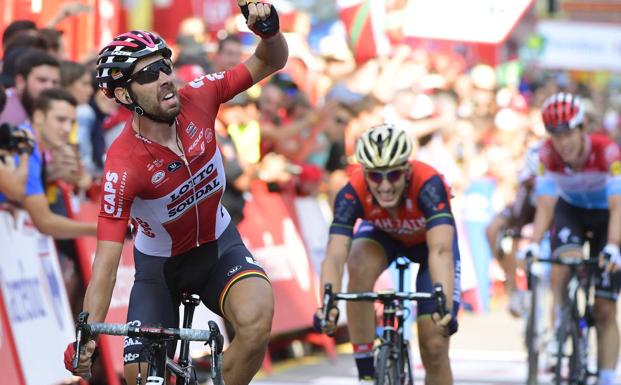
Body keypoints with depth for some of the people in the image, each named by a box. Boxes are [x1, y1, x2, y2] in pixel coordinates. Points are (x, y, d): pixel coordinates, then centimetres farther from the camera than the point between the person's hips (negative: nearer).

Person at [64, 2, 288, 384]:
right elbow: (106, 260, -32)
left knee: (256, 320, -29)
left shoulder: (196, 99, -20)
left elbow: (270, 63, -8)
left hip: (218, 245, 2)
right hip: (159, 264, -2)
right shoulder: (124, 164, -31)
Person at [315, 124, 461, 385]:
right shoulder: (352, 194, -34)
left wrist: (445, 306, -67)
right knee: (360, 265, -34)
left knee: (434, 346, -10)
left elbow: (440, 250, -51)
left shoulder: (428, 185, -40)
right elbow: (335, 255, -44)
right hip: (382, 235, 1)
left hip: (428, 239, -1)